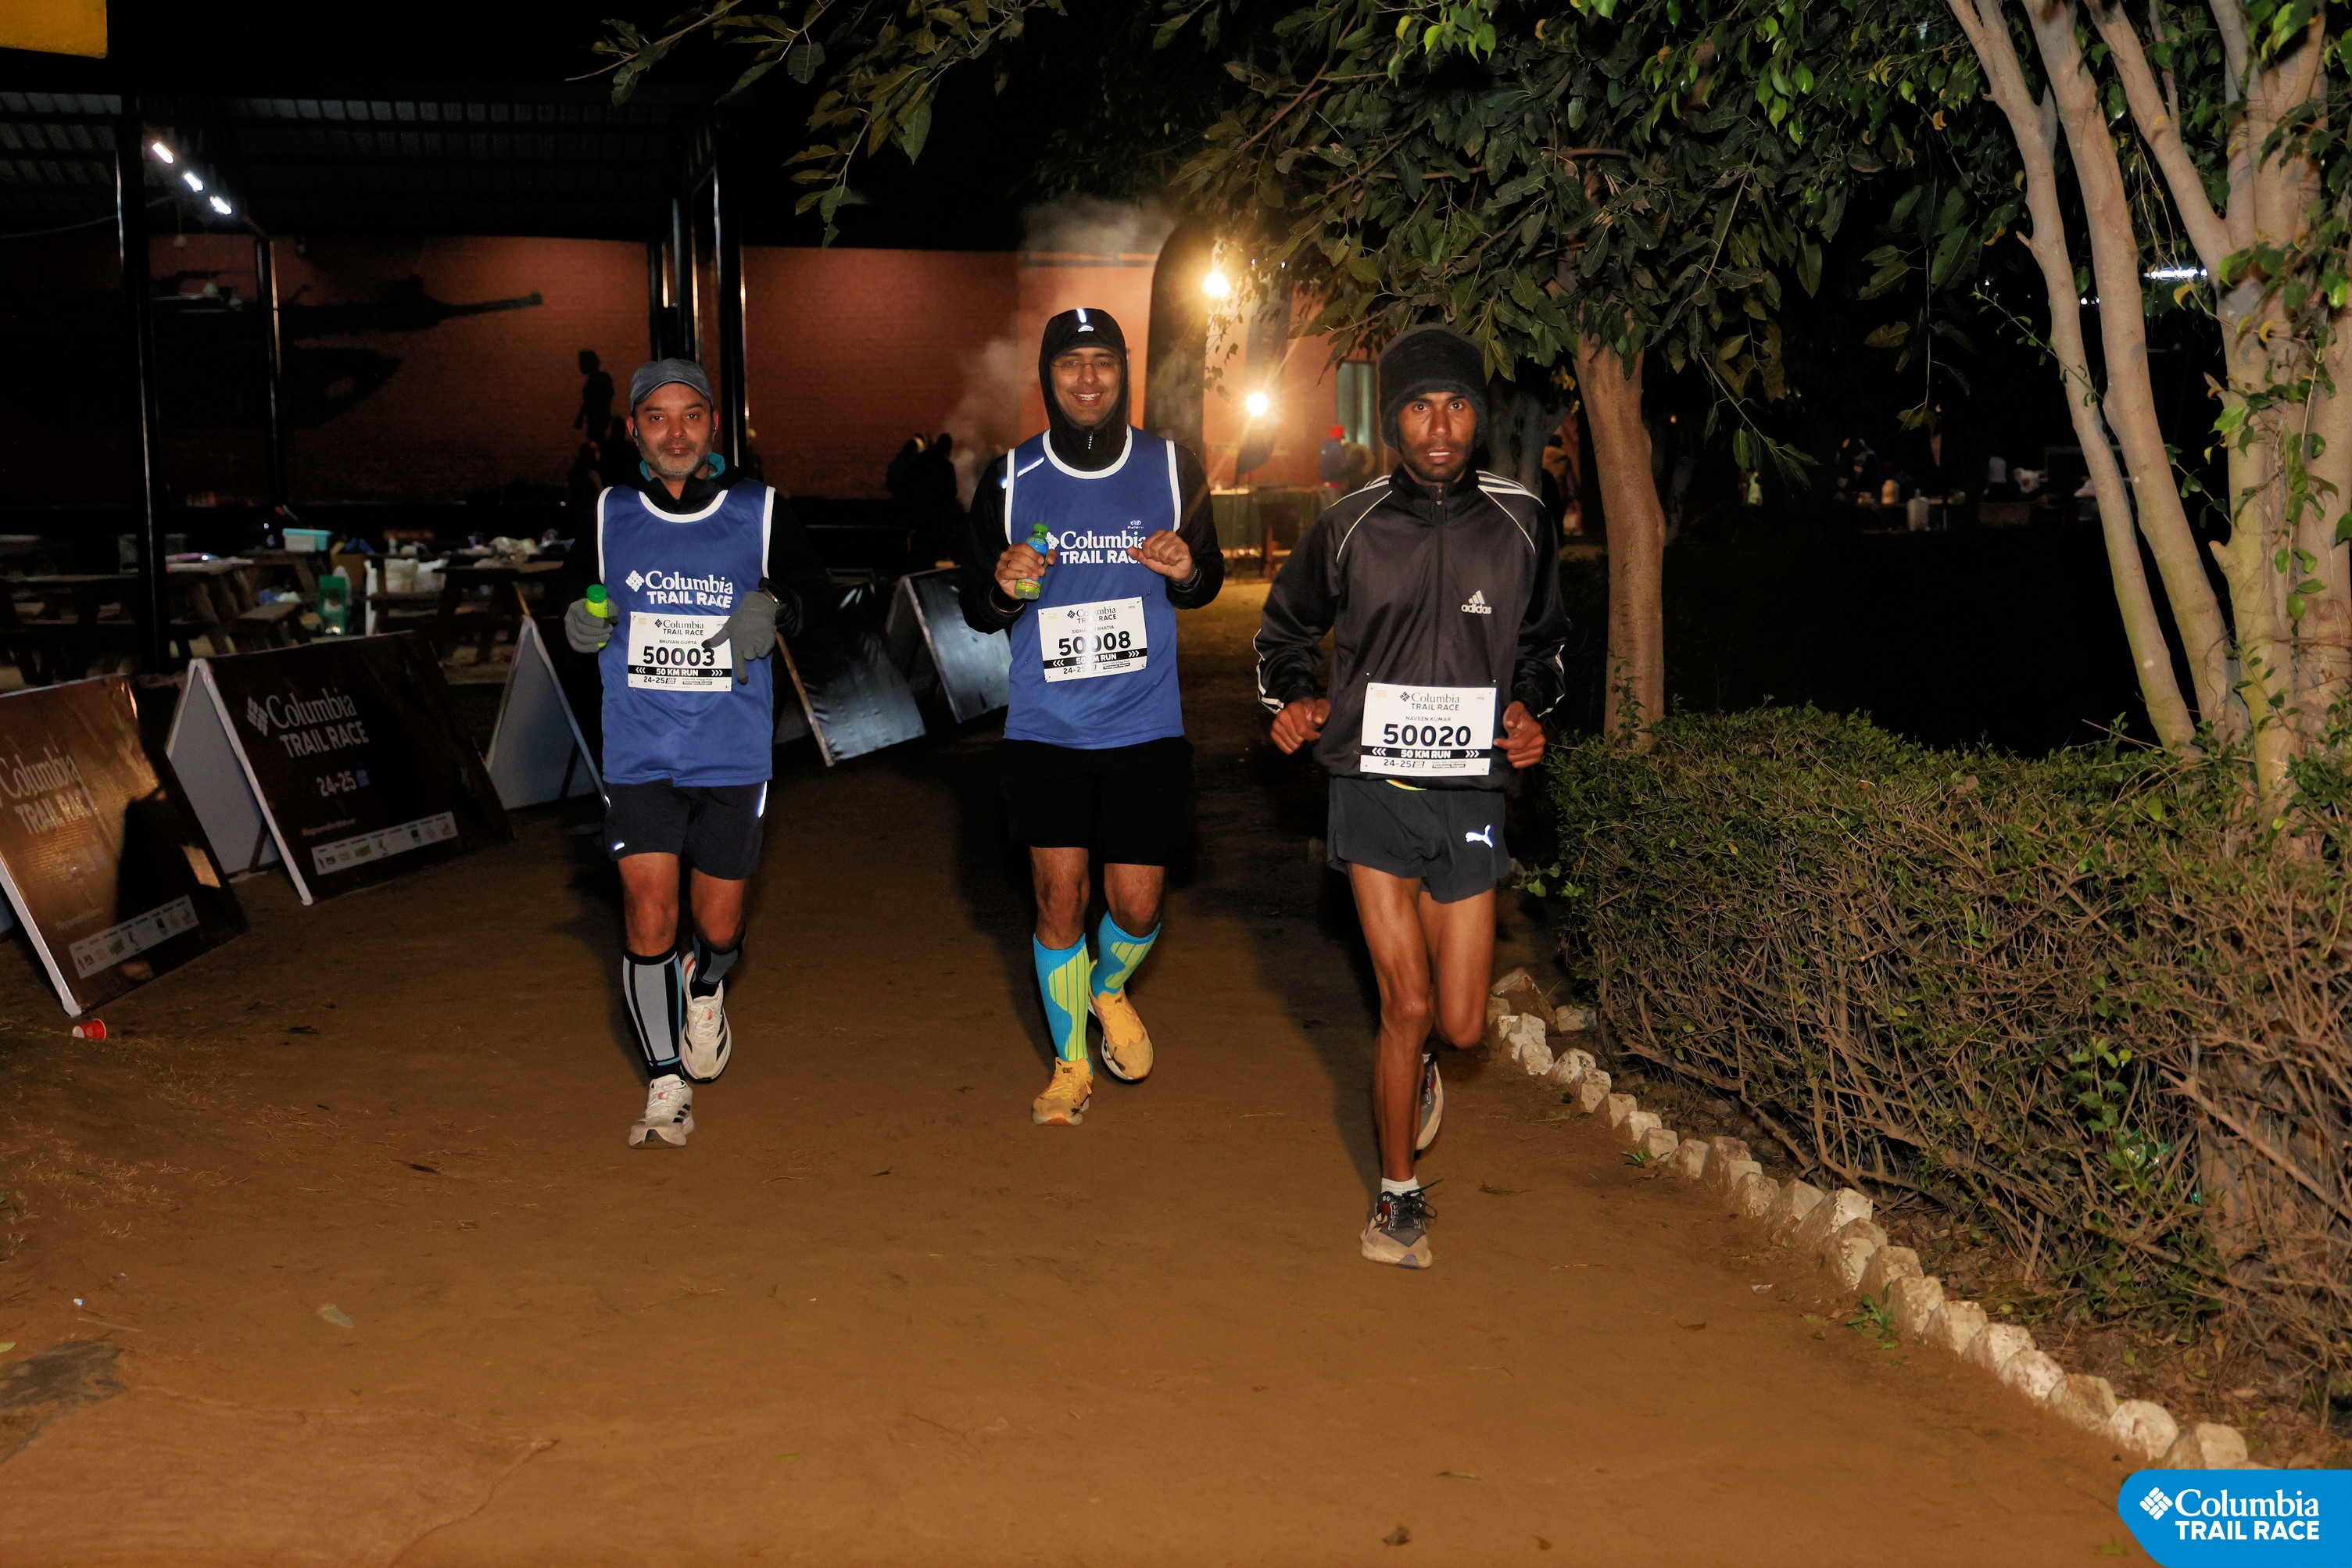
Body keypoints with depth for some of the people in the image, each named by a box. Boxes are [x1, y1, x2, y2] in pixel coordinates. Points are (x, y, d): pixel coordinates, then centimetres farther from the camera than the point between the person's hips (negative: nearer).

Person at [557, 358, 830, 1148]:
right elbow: (575, 585, 17)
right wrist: (580, 617, -7)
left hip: (734, 756, 0)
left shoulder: (759, 512, -2)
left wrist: (772, 607, -13)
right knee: (649, 919, -6)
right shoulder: (609, 513, 3)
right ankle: (665, 1083, 12)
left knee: (717, 925, 7)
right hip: (638, 753, 0)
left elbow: (807, 582, 10)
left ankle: (706, 990, 45)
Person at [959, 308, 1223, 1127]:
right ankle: (1070, 1064, 22)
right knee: (1059, 900, 0)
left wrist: (1187, 571, -13)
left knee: (1137, 905, 1)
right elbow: (976, 608, 5)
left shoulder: (1174, 469, 0)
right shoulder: (1009, 481, -1)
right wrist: (1005, 590, -19)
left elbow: (1207, 581, 12)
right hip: (1046, 729, 0)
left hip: (1146, 728, 1)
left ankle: (1111, 989, 38)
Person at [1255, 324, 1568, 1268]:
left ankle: (1415, 1063, 43)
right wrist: (1290, 701, -1)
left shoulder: (1520, 524, 3)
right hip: (1374, 789, -2)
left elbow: (1543, 640, 18)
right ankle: (1398, 1196, 15)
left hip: (1471, 795, 2)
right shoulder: (1348, 529, 0)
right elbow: (1284, 630, 16)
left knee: (1462, 1023, 4)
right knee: (1407, 1005, -5)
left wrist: (1533, 712, 0)